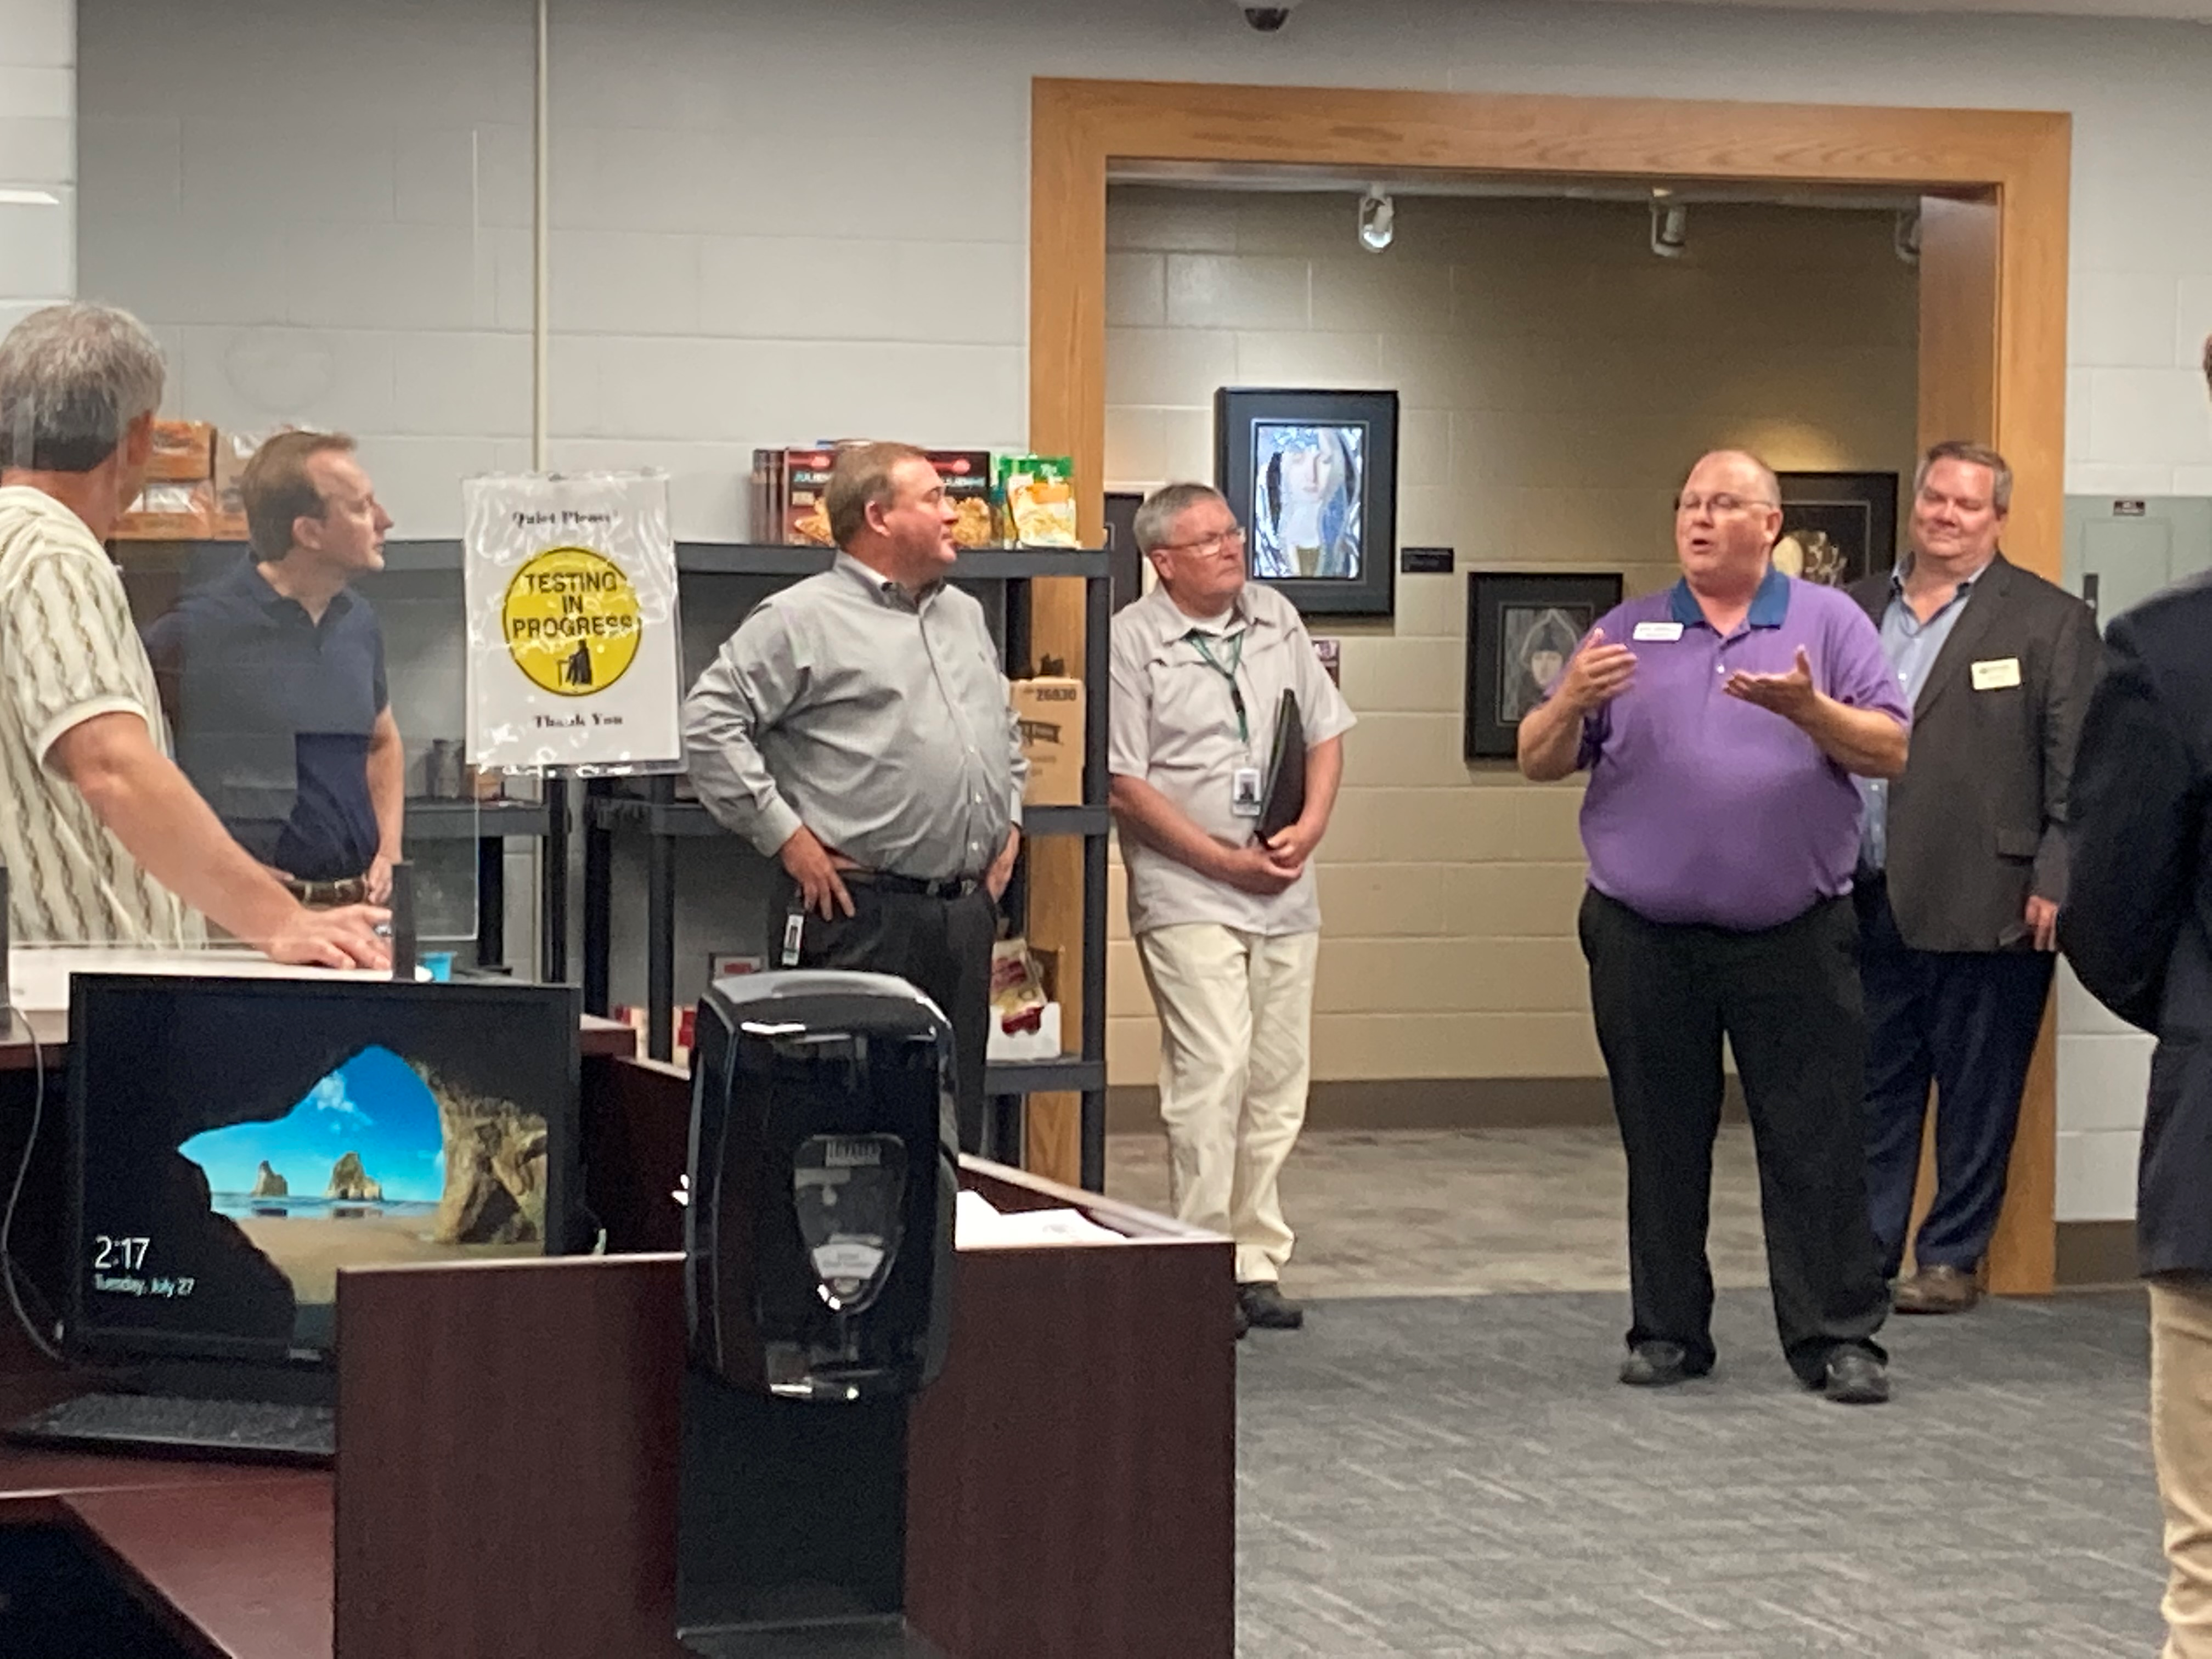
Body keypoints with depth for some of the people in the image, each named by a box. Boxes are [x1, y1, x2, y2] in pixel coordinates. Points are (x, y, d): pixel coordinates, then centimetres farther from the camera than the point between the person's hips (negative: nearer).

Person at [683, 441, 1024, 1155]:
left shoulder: (965, 617, 19)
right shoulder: (804, 619, -6)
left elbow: (1005, 727, 33)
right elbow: (710, 723, -11)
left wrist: (1010, 821, 20)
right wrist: (785, 835, -13)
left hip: (967, 908, 7)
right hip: (862, 913, -7)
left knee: (957, 1117, 11)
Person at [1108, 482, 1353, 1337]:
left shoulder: (1276, 619, 12)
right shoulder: (1133, 641, -6)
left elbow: (1326, 732, 16)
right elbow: (1125, 783, -9)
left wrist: (1309, 828, -2)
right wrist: (1226, 861, -11)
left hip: (1284, 893, 6)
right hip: (1187, 893, -6)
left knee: (1277, 1082, 7)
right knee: (1214, 1069, -15)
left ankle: (1258, 1260, 14)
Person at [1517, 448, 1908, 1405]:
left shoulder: (1828, 623, 4)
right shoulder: (1626, 633, 9)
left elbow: (1892, 753, -4)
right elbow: (1538, 762, 6)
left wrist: (1809, 710, -21)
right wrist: (1574, 702, -15)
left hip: (1794, 937, -2)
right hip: (1645, 938, 2)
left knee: (1816, 1144, -1)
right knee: (1661, 1146, 8)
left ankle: (1837, 1337, 4)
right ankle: (1668, 1332, 16)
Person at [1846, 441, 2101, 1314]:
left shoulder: (2050, 621, -1)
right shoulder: (1857, 610, 12)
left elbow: (2075, 768, -5)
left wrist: (2056, 884, -11)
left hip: (1983, 907, -4)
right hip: (1868, 902, 4)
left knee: (1976, 1096, 4)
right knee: (1872, 1087, 10)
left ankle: (1952, 1259, 13)